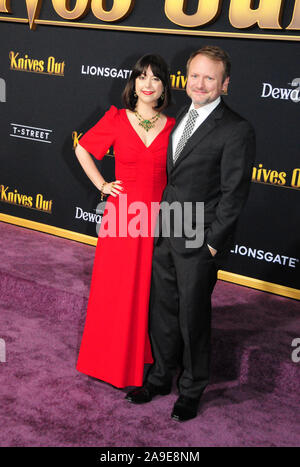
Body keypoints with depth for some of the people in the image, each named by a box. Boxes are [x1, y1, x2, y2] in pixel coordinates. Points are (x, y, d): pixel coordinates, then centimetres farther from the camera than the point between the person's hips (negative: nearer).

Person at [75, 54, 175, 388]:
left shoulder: (172, 127, 0)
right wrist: (102, 185, 2)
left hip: (157, 219, 1)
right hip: (122, 217, -1)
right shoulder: (117, 119, -4)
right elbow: (82, 150, 9)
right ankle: (111, 358, 29)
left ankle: (141, 355, 32)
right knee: (115, 289, 10)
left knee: (148, 289, 12)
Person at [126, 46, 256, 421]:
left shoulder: (236, 130, -12)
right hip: (165, 235, 7)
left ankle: (191, 390, 28)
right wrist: (159, 222, 8)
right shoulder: (179, 118, 11)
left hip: (199, 243, -6)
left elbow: (234, 193, -13)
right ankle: (161, 377, 36)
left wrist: (213, 242, -13)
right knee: (161, 309, 17)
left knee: (193, 318, 7)